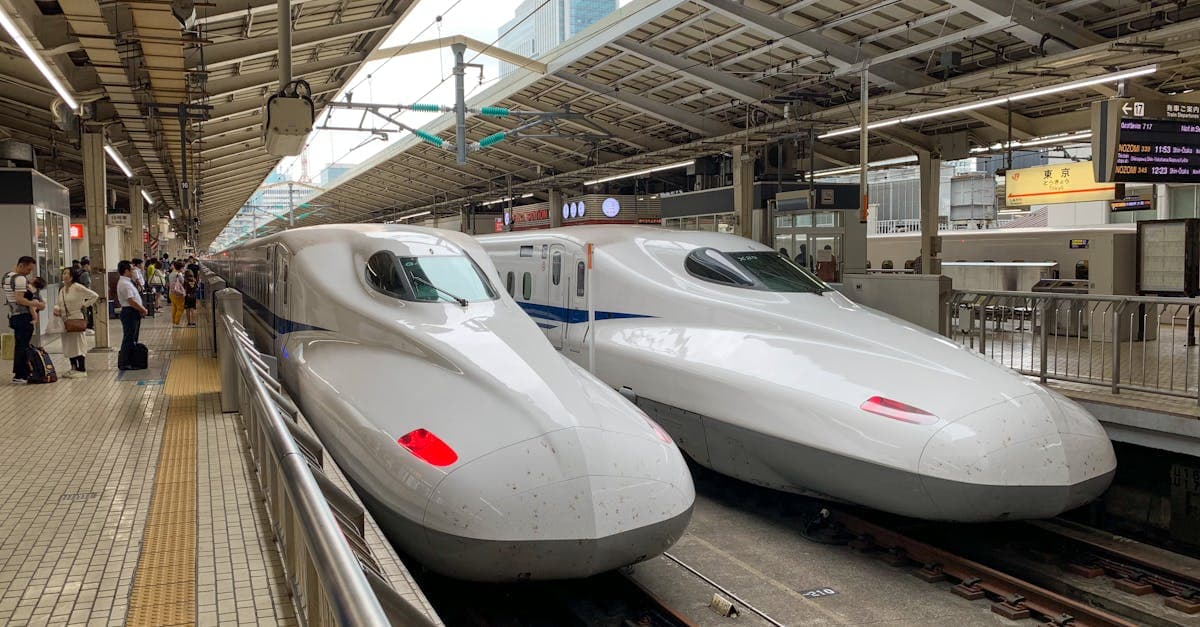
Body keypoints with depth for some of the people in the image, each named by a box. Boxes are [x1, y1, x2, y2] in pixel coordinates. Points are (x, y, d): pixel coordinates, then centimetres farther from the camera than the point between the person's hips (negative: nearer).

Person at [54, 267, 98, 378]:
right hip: (65, 320, 7)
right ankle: (74, 368, 18)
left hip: (76, 319, -7)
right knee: (68, 345, 9)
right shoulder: (61, 290, 11)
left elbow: (94, 295, -9)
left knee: (77, 344, -5)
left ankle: (81, 369, 1)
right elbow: (60, 303, 18)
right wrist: (56, 308, -3)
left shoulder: (77, 287, -9)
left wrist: (84, 305, -8)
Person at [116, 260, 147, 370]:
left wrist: (142, 309, 8)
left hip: (135, 313, 11)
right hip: (129, 312, -10)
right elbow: (131, 301, -23)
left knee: (133, 338, 15)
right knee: (128, 338, -5)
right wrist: (143, 310, -13)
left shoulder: (128, 282, 15)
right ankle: (124, 363, 0)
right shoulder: (124, 284, -17)